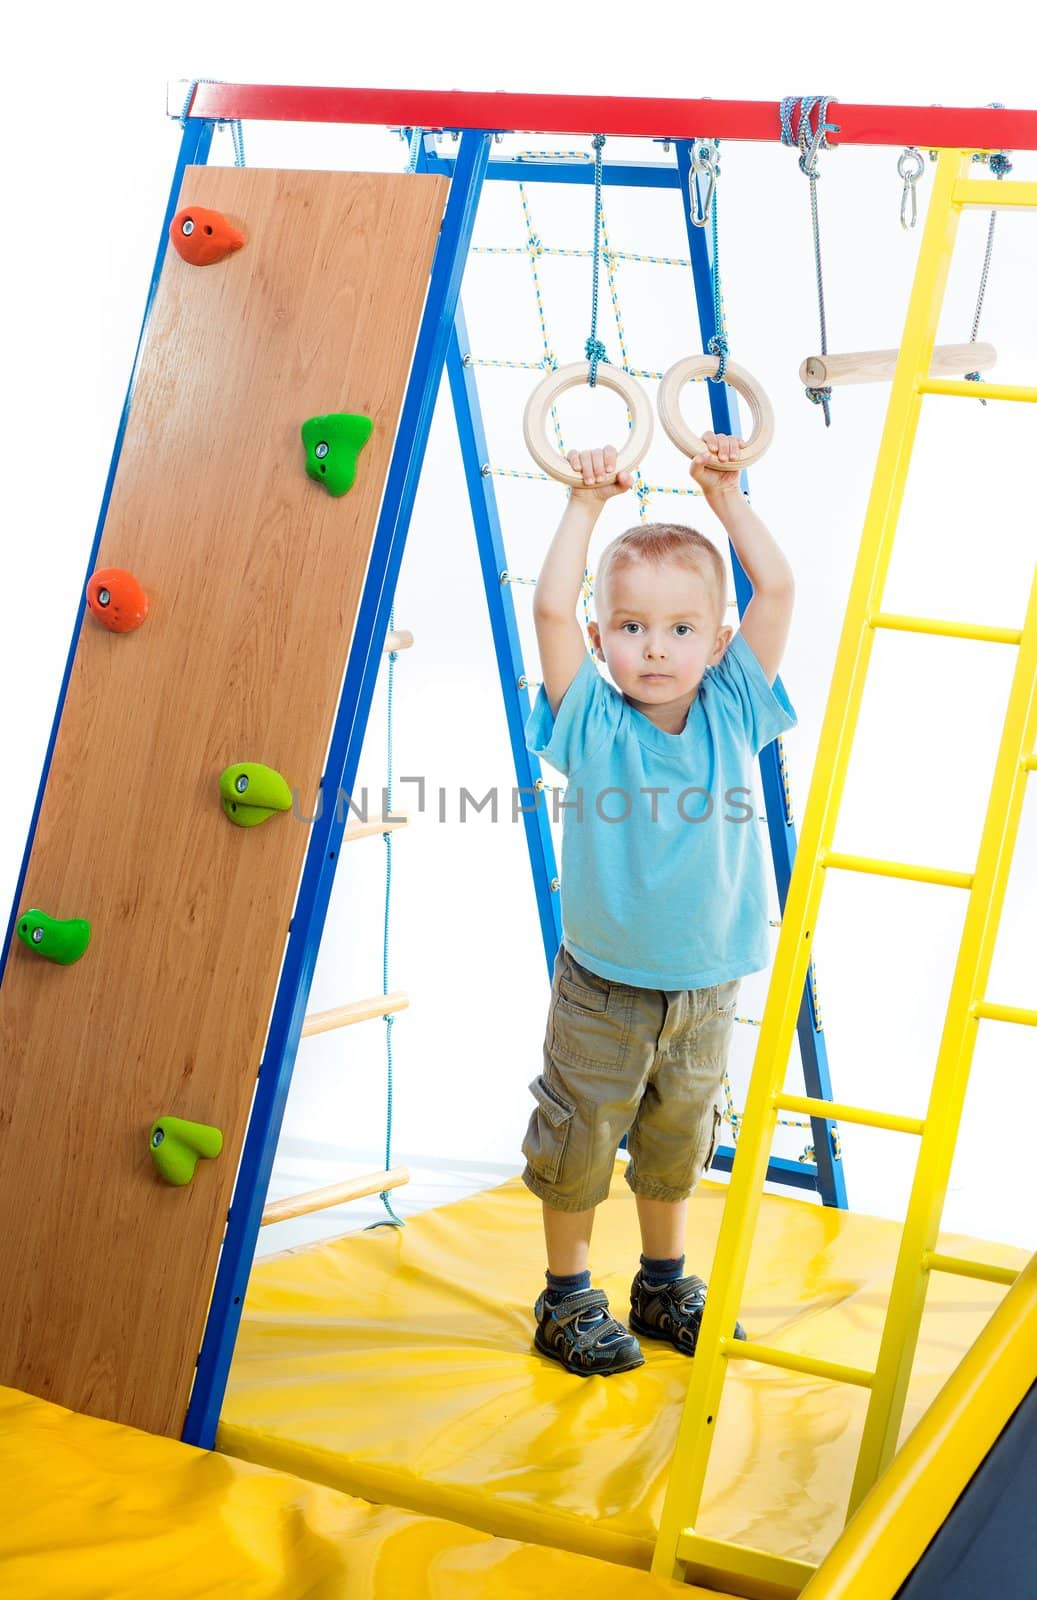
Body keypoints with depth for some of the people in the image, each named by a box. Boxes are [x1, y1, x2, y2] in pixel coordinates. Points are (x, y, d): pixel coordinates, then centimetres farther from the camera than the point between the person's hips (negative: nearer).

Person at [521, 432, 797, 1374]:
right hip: (603, 989, -3)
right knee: (578, 1140, 8)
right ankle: (568, 1298, 27)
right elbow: (550, 608, -23)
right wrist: (587, 505, -17)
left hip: (706, 990, 3)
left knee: (677, 1140, 20)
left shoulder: (732, 714, -6)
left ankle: (664, 1282, 39)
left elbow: (777, 590, -10)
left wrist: (725, 496, -7)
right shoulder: (593, 725, -13)